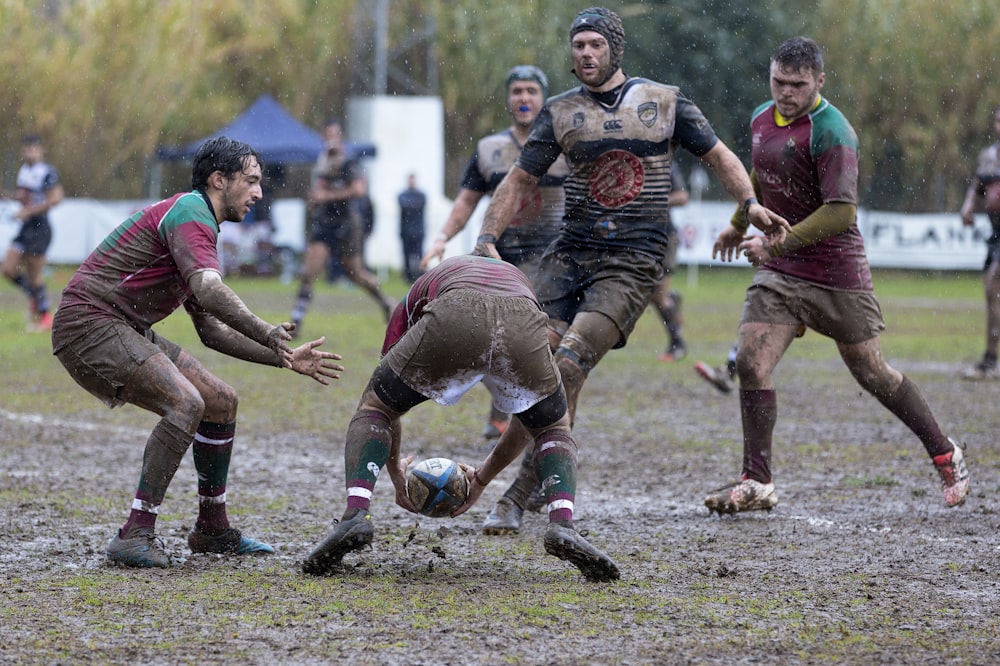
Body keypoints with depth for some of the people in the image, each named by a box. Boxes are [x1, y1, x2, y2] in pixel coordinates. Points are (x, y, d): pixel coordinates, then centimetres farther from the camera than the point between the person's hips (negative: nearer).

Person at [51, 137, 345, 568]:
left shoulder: (199, 225, 20)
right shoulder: (190, 212, -13)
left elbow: (212, 330, 21)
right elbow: (209, 291, -31)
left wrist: (283, 358, 16)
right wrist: (266, 333, -34)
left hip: (128, 332, 10)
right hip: (90, 322, -10)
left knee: (222, 402, 10)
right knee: (186, 404, -26)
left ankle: (212, 531, 21)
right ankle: (135, 536, -25)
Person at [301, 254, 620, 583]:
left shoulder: (414, 298, 42)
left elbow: (383, 399, 45)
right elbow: (530, 414, 46)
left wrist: (396, 474, 57)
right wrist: (481, 479, 54)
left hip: (452, 321, -1)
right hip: (522, 325, 2)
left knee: (373, 410, 23)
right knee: (554, 430, 29)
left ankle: (356, 514, 0)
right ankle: (562, 524, 3)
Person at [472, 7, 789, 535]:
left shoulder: (663, 102, 8)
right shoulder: (560, 112, 11)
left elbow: (717, 155, 15)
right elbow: (519, 180, 10)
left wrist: (750, 203, -1)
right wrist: (487, 239, -4)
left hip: (634, 259, -3)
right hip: (569, 252, 3)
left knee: (568, 367, -19)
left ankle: (517, 497, -19)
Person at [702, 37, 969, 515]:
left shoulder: (830, 132, -20)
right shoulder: (762, 120, 5)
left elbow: (841, 211, -26)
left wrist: (777, 244, -26)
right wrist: (739, 225, 36)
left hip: (836, 273, -6)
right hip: (778, 274, 6)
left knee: (871, 373, 5)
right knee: (751, 363, -11)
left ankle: (945, 454, 25)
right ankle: (757, 484, -5)